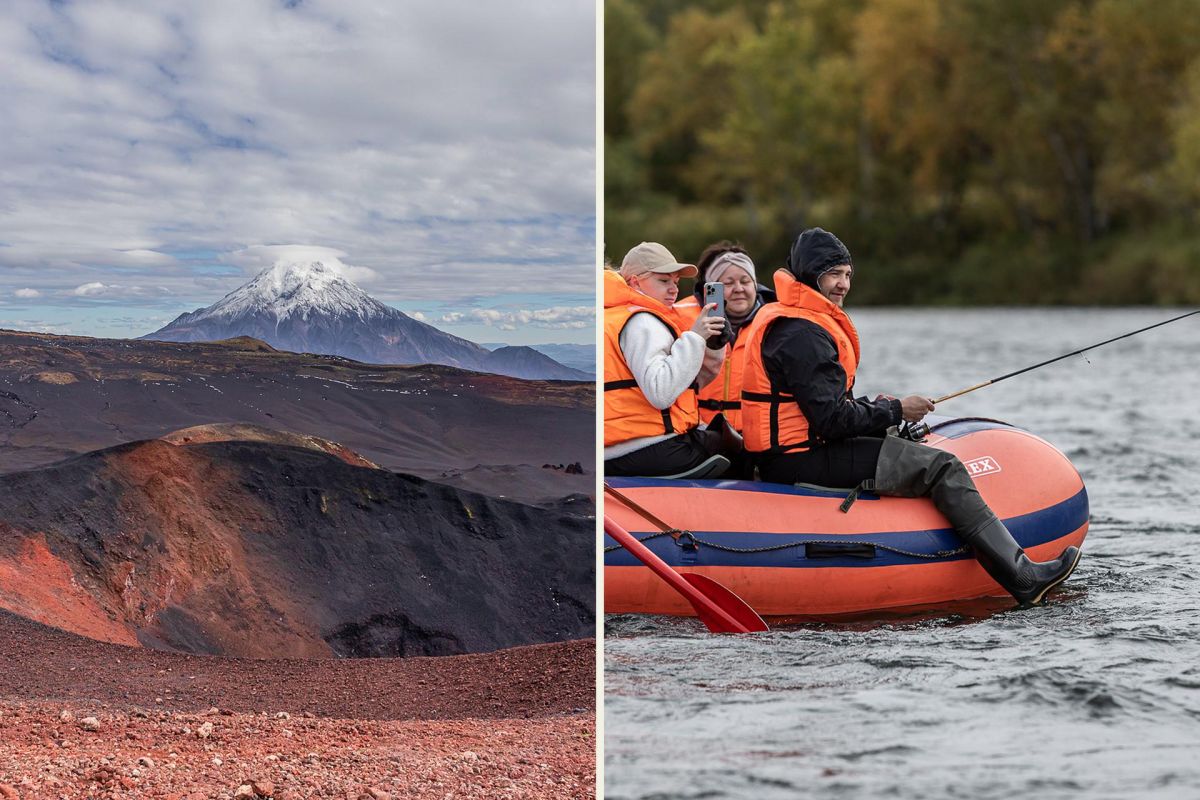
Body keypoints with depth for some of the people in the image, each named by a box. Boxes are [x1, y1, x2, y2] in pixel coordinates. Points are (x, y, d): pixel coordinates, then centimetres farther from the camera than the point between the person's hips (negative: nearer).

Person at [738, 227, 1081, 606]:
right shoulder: (802, 334, -19)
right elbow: (832, 419, -22)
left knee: (916, 449, 26)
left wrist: (872, 407, 6)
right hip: (803, 460, -11)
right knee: (941, 468, -11)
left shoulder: (784, 319, 16)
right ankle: (1022, 577, -16)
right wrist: (894, 410, -8)